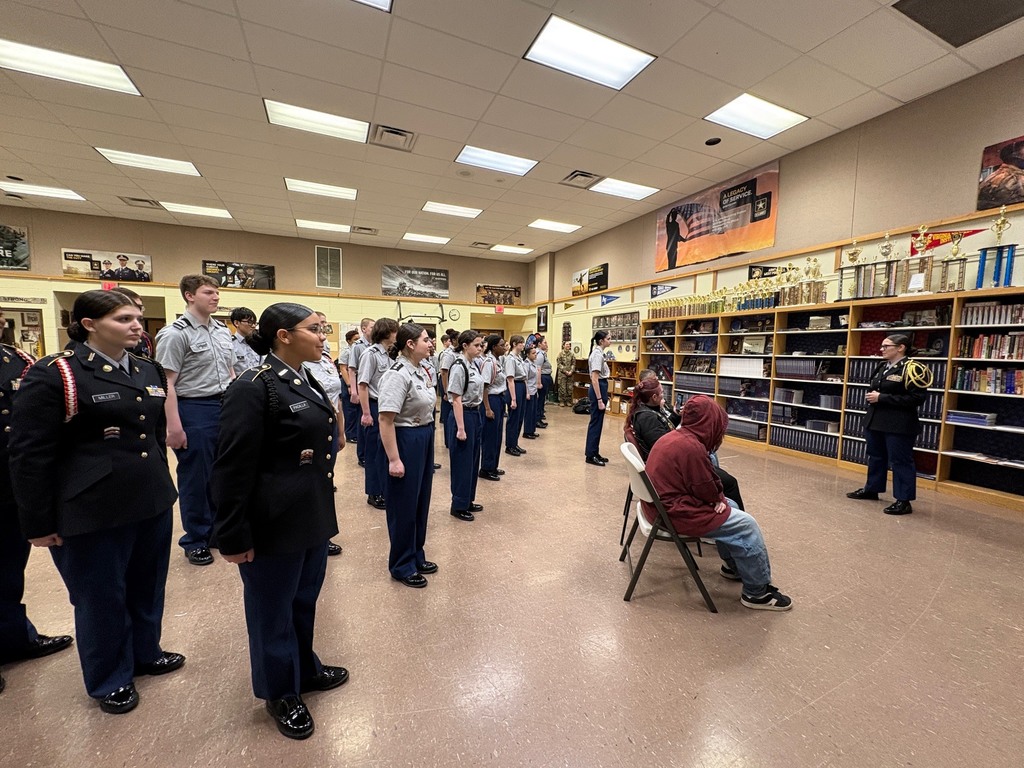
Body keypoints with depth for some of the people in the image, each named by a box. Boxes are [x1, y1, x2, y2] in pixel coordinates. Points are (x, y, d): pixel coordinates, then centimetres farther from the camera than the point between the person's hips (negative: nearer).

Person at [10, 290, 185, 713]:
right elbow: (29, 455, -11)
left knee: (148, 587, 21)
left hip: (151, 502, 6)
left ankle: (145, 653, 44)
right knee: (100, 596, 14)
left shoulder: (148, 371, 5)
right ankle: (110, 679, 37)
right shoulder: (53, 375, -13)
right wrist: (39, 523, -8)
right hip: (93, 512, -5)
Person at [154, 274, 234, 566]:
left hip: (225, 406, 7)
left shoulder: (223, 331, 10)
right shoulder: (175, 333, -10)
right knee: (195, 478, 6)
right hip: (194, 410, -6)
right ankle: (195, 540, 23)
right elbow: (166, 383, -14)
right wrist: (174, 426, -18)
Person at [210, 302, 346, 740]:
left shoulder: (306, 382, 7)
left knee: (305, 600, 24)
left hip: (312, 519, 8)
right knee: (273, 609, 16)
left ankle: (305, 669, 47)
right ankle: (280, 693, 39)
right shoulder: (254, 387, -19)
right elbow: (233, 469, -18)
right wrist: (234, 537, -14)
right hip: (275, 526, -7)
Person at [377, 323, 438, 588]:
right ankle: (402, 566, 27)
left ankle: (416, 556, 38)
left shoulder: (421, 370, 7)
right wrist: (394, 459, -23)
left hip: (425, 438, 9)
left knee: (421, 501, 19)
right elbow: (385, 419, -23)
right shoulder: (397, 375, -20)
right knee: (404, 505, 7)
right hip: (406, 440, -9)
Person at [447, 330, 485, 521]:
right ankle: (458, 506, 18)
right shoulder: (459, 367, -16)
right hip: (463, 416, -9)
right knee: (462, 463, 3)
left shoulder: (473, 365, 9)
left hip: (475, 415, 9)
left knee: (473, 461, 17)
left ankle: (467, 501, 31)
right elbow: (456, 400, -18)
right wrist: (460, 428, -19)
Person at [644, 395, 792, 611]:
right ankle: (757, 592, 11)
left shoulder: (674, 437, 8)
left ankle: (735, 566, 37)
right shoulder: (691, 447, -24)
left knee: (729, 508, 23)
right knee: (746, 525, -5)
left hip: (664, 503, 11)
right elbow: (706, 489, -17)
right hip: (674, 512, -10)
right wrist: (720, 499, 4)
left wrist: (719, 498, -1)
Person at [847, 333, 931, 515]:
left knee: (900, 461, 0)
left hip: (899, 425, -8)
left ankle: (904, 501, 9)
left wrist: (882, 398, -19)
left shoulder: (911, 369, -12)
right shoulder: (882, 366, 12)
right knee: (875, 456, 18)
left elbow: (916, 399, -19)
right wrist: (870, 395, 5)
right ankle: (872, 489, 32)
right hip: (875, 421, 8)